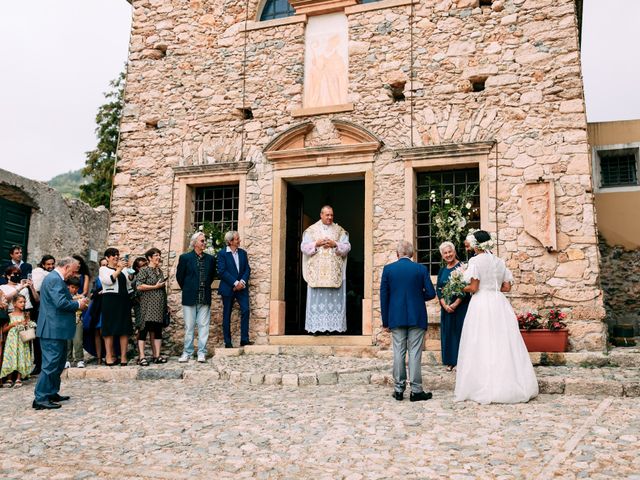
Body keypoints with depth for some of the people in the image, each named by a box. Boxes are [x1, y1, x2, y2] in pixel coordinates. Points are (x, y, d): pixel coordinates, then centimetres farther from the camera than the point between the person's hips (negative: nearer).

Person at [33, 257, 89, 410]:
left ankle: (52, 393, 25)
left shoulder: (55, 278, 17)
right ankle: (40, 399, -4)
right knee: (51, 364, -8)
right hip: (53, 330, -11)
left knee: (58, 363, 18)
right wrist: (78, 304, -10)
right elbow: (61, 303, -25)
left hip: (56, 329, 11)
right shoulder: (55, 279, -17)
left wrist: (76, 302, 9)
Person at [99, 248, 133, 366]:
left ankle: (123, 356, 3)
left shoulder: (123, 269, 18)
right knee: (110, 329, -3)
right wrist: (119, 269, -18)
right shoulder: (103, 269, 5)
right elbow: (108, 280, -14)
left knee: (125, 329, 0)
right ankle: (109, 356, 2)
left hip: (124, 301, 4)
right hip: (110, 300, -4)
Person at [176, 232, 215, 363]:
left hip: (205, 298, 2)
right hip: (190, 297, -2)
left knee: (203, 326, 1)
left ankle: (201, 352, 7)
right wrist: (187, 289, 10)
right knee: (189, 326, 4)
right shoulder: (185, 258, 0)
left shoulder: (210, 259, 9)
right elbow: (179, 277, 5)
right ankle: (187, 353, 11)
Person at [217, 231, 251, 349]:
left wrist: (243, 281, -10)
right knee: (226, 315, 3)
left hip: (242, 287, 4)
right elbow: (222, 271, -11)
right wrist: (235, 283, -15)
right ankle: (227, 342, 9)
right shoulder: (222, 254, -3)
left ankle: (244, 339, -5)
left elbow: (247, 269, 7)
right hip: (228, 288, -3)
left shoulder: (243, 253, 11)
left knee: (245, 310, -10)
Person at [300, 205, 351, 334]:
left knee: (334, 298, -2)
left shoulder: (339, 230, 10)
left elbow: (347, 247, 5)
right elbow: (304, 247, 4)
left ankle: (332, 326, -1)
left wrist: (335, 245, -11)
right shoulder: (311, 230, 9)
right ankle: (316, 326, -2)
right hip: (316, 270, -1)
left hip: (334, 271, 1)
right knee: (317, 298, -4)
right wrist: (317, 244, -11)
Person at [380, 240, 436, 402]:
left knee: (398, 353, 7)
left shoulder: (388, 269, 0)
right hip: (417, 318, -1)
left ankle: (399, 389, 11)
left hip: (396, 318, 1)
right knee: (415, 353, 2)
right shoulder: (421, 269, -2)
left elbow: (383, 296, 0)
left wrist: (385, 321, 6)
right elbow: (431, 293, -3)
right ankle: (416, 390, 4)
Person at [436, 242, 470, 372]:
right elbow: (438, 289, 6)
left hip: (461, 306, -5)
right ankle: (451, 362, 15)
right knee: (448, 333, 7)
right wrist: (445, 305, -9)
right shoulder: (442, 271, 11)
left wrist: (455, 304, -16)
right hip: (446, 307, 5)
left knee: (460, 331, -2)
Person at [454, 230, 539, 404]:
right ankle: (511, 385, 11)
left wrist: (461, 289, 7)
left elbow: (474, 288, -11)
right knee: (504, 344, 8)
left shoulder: (476, 261, -6)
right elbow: (507, 287, 9)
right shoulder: (500, 262, 11)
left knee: (482, 346, -1)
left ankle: (486, 389, 0)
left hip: (481, 304, -6)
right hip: (500, 304, 6)